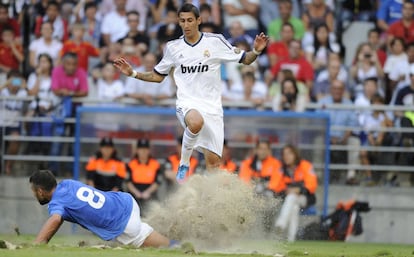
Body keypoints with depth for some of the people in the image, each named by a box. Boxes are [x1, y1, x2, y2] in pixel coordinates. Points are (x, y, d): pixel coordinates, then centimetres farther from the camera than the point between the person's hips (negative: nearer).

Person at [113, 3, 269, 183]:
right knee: (196, 122, -37)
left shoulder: (215, 42, 2)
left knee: (213, 161, -4)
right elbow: (157, 76, 21)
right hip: (187, 104, -1)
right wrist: (133, 73, 8)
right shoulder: (173, 47, 8)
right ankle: (184, 163, -17)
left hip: (212, 106, 1)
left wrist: (256, 51, -12)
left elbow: (244, 59, 8)